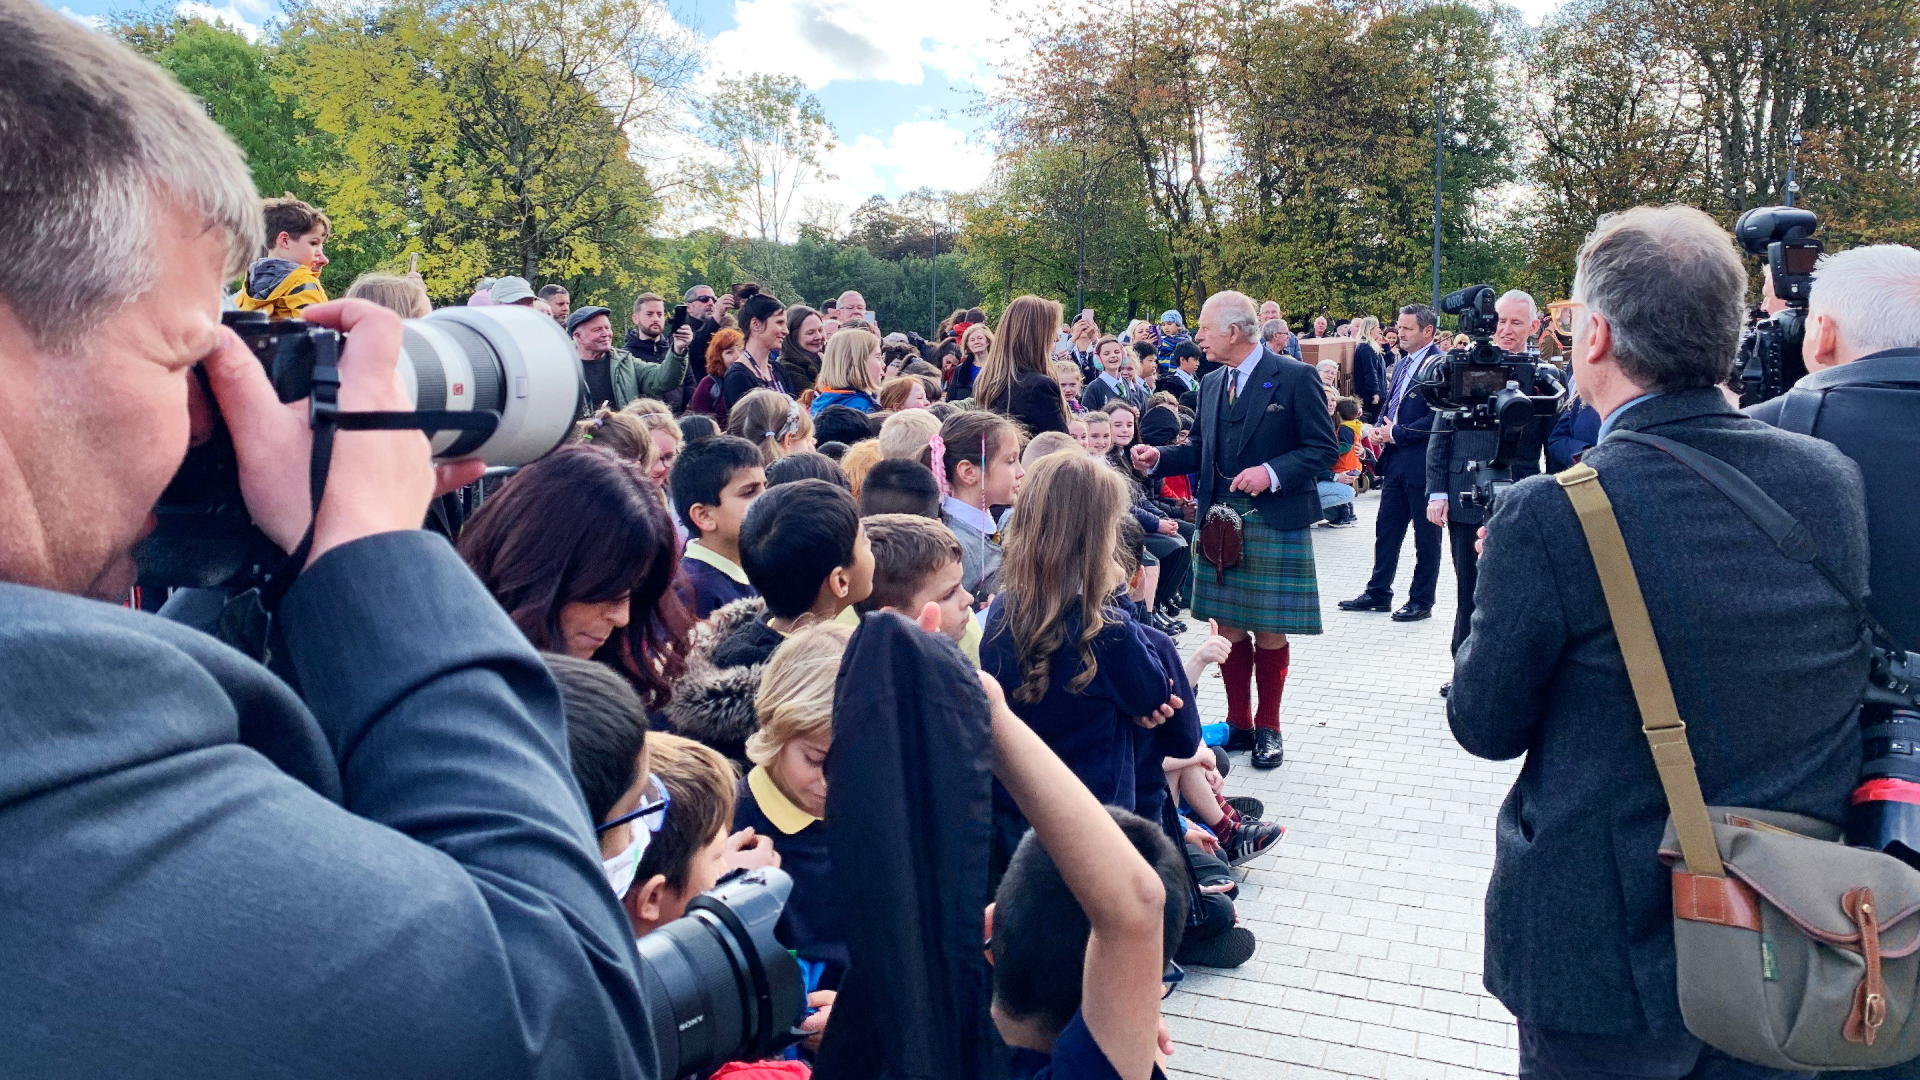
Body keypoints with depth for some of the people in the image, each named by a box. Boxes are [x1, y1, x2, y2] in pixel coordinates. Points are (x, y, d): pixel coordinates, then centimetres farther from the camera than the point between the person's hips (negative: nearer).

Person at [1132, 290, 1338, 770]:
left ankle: (1268, 727, 19)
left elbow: (1323, 448, -9)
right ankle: (1238, 722, 23)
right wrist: (1159, 458, 0)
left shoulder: (1295, 378, -8)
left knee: (1269, 631, 3)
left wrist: (1273, 472, -21)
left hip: (1274, 522, -5)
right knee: (1228, 627, 9)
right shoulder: (1211, 384, 12)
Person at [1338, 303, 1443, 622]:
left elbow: (1437, 419, -20)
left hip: (1423, 463, -8)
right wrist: (1381, 426, 3)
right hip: (1396, 461, 8)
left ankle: (1421, 601, 14)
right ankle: (1378, 593, 24)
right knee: (1386, 529, 14)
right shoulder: (1402, 364, 14)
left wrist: (1397, 433, -15)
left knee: (1426, 536, 5)